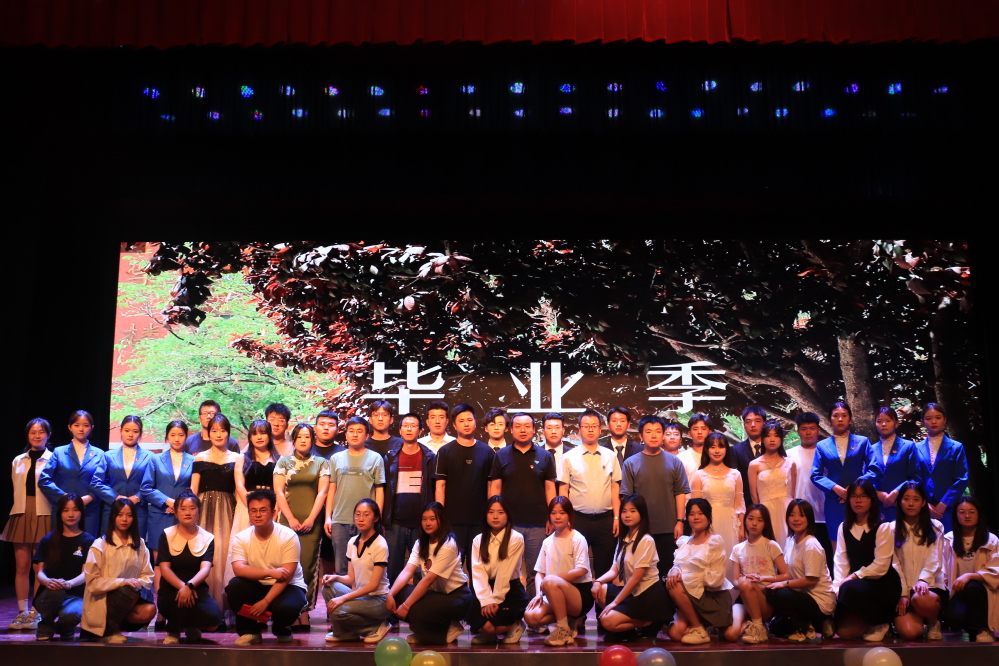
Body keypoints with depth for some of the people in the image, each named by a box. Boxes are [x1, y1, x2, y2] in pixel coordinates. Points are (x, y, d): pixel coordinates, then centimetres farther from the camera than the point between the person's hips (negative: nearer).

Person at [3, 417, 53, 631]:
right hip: (21, 515, 4)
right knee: (21, 566, 4)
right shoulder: (18, 461, 12)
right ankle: (22, 612, 10)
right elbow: (16, 490, 15)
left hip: (44, 517, -4)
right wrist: (21, 508, 8)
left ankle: (35, 613, 6)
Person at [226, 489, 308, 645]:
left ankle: (282, 629, 4)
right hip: (257, 586, 3)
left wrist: (265, 601, -31)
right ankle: (250, 631, -5)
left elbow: (286, 576, -20)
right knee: (234, 586, -27)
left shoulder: (288, 537, -15)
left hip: (288, 586, -3)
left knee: (285, 607, -35)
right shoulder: (241, 538, -7)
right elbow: (238, 569, -23)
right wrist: (271, 572, -35)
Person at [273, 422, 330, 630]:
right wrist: (291, 519, -5)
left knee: (308, 566, -4)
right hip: (288, 521, 0)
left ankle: (304, 615, -3)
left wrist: (311, 518, -7)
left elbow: (322, 492, 3)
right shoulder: (283, 462, 11)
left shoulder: (321, 463, 11)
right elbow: (279, 491, 3)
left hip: (311, 522, 0)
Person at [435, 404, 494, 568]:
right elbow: (440, 486, -1)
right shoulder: (445, 452, 1)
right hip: (453, 520, -1)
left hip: (480, 519, 1)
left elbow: (490, 486, 8)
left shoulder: (487, 451, 6)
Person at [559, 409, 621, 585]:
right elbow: (564, 491, 2)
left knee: (605, 566, 6)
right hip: (579, 519, -1)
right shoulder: (569, 457, 1)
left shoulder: (610, 456, 7)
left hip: (605, 519, 1)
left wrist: (616, 517, 1)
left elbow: (615, 488, 6)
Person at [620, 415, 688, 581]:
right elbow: (626, 496, 0)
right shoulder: (631, 463, 1)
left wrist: (679, 521, -3)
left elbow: (680, 492, 2)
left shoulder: (674, 462, 4)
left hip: (668, 528, 1)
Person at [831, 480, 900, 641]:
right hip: (857, 582, 4)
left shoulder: (883, 528, -7)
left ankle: (878, 623, -7)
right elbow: (841, 561, -1)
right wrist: (837, 587, -15)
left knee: (850, 589, -36)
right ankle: (867, 622, 18)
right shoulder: (844, 528, 8)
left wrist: (853, 577, -17)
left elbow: (881, 566, -15)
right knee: (845, 631, -16)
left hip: (882, 585, -4)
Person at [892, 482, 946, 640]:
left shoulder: (935, 527, 8)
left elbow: (934, 560, -3)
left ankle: (934, 622, -3)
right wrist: (902, 594, -9)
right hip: (903, 588, 1)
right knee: (909, 632, -25)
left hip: (931, 586, -1)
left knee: (920, 599, -39)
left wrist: (923, 580, -23)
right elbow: (894, 565, 3)